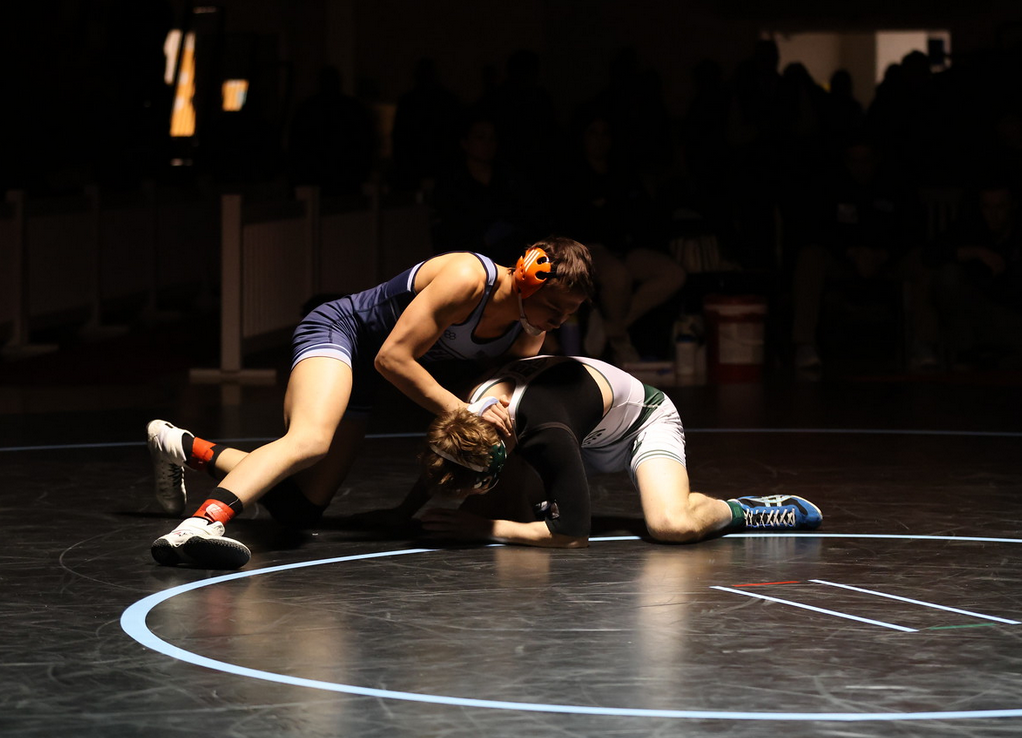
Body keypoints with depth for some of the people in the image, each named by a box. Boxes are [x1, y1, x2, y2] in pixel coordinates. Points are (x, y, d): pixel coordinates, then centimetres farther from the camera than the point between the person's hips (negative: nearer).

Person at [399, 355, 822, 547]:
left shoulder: (548, 435, -43)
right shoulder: (468, 414, -22)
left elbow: (572, 534, -38)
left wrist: (484, 529, -35)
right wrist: (404, 515, -16)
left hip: (643, 419, -8)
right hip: (592, 435, 8)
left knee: (671, 525, -34)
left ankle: (737, 512, -5)